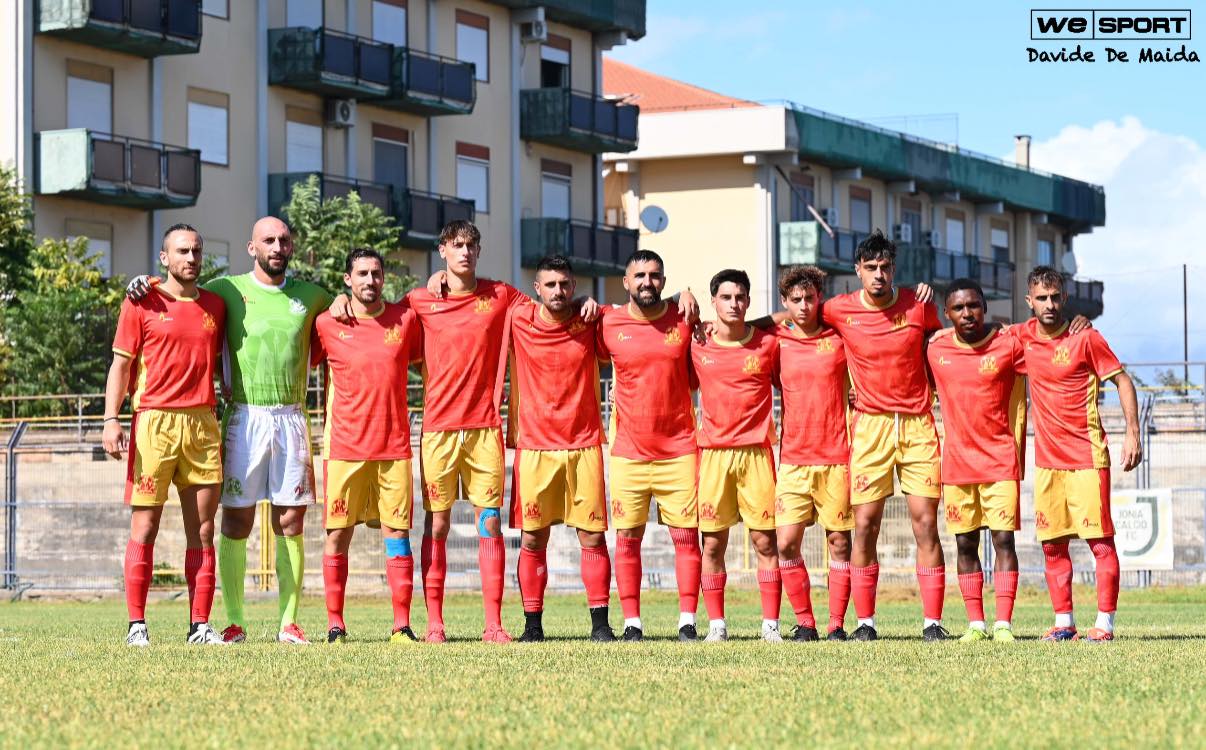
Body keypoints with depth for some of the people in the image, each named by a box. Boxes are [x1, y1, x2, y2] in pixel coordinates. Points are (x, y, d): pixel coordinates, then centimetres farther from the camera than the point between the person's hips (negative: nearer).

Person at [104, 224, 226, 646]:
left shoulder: (215, 306, 14)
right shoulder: (143, 303, 2)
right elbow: (121, 364, 1)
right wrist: (111, 419, -9)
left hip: (203, 423, 4)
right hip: (154, 422, -4)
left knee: (202, 529, 2)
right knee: (145, 527, -4)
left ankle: (200, 625, 5)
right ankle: (136, 624, -2)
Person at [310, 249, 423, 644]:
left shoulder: (405, 319, 7)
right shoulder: (327, 325, 1)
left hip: (394, 445, 1)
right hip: (345, 445, -1)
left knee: (397, 533, -1)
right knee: (338, 533, -1)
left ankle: (402, 625, 0)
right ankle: (335, 625, 4)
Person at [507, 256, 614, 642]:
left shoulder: (590, 324, 1)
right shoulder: (519, 322, 0)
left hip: (584, 445, 0)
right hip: (534, 447, 0)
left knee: (592, 535, -2)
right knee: (532, 539, 0)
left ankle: (600, 623, 2)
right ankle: (532, 625, 7)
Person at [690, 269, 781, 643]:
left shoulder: (768, 343, 3)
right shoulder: (697, 345, 4)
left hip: (756, 452, -1)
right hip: (713, 452, 1)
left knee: (765, 541, -3)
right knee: (713, 543, 0)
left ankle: (770, 623, 1)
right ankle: (716, 624, 6)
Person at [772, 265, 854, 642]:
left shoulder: (838, 338, 3)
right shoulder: (776, 340, 5)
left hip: (836, 457, -1)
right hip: (793, 458, 1)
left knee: (840, 541, 0)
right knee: (786, 543, -7)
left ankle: (837, 624, 7)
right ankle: (804, 622, 5)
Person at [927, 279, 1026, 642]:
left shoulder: (1008, 346, -5)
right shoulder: (935, 350, 2)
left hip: (1001, 459, -3)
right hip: (956, 461, 3)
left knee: (1003, 538, -7)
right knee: (965, 543, 5)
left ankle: (1003, 623, -7)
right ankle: (975, 623, 11)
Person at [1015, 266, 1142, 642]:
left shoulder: (1085, 338, -8)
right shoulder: (1024, 336, 5)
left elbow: (1122, 381, -4)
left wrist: (1132, 433, -11)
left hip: (1087, 456, -5)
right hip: (1047, 459, 5)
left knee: (1100, 539, -6)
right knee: (1052, 543, 6)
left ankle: (1105, 622, -5)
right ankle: (1063, 622, 13)